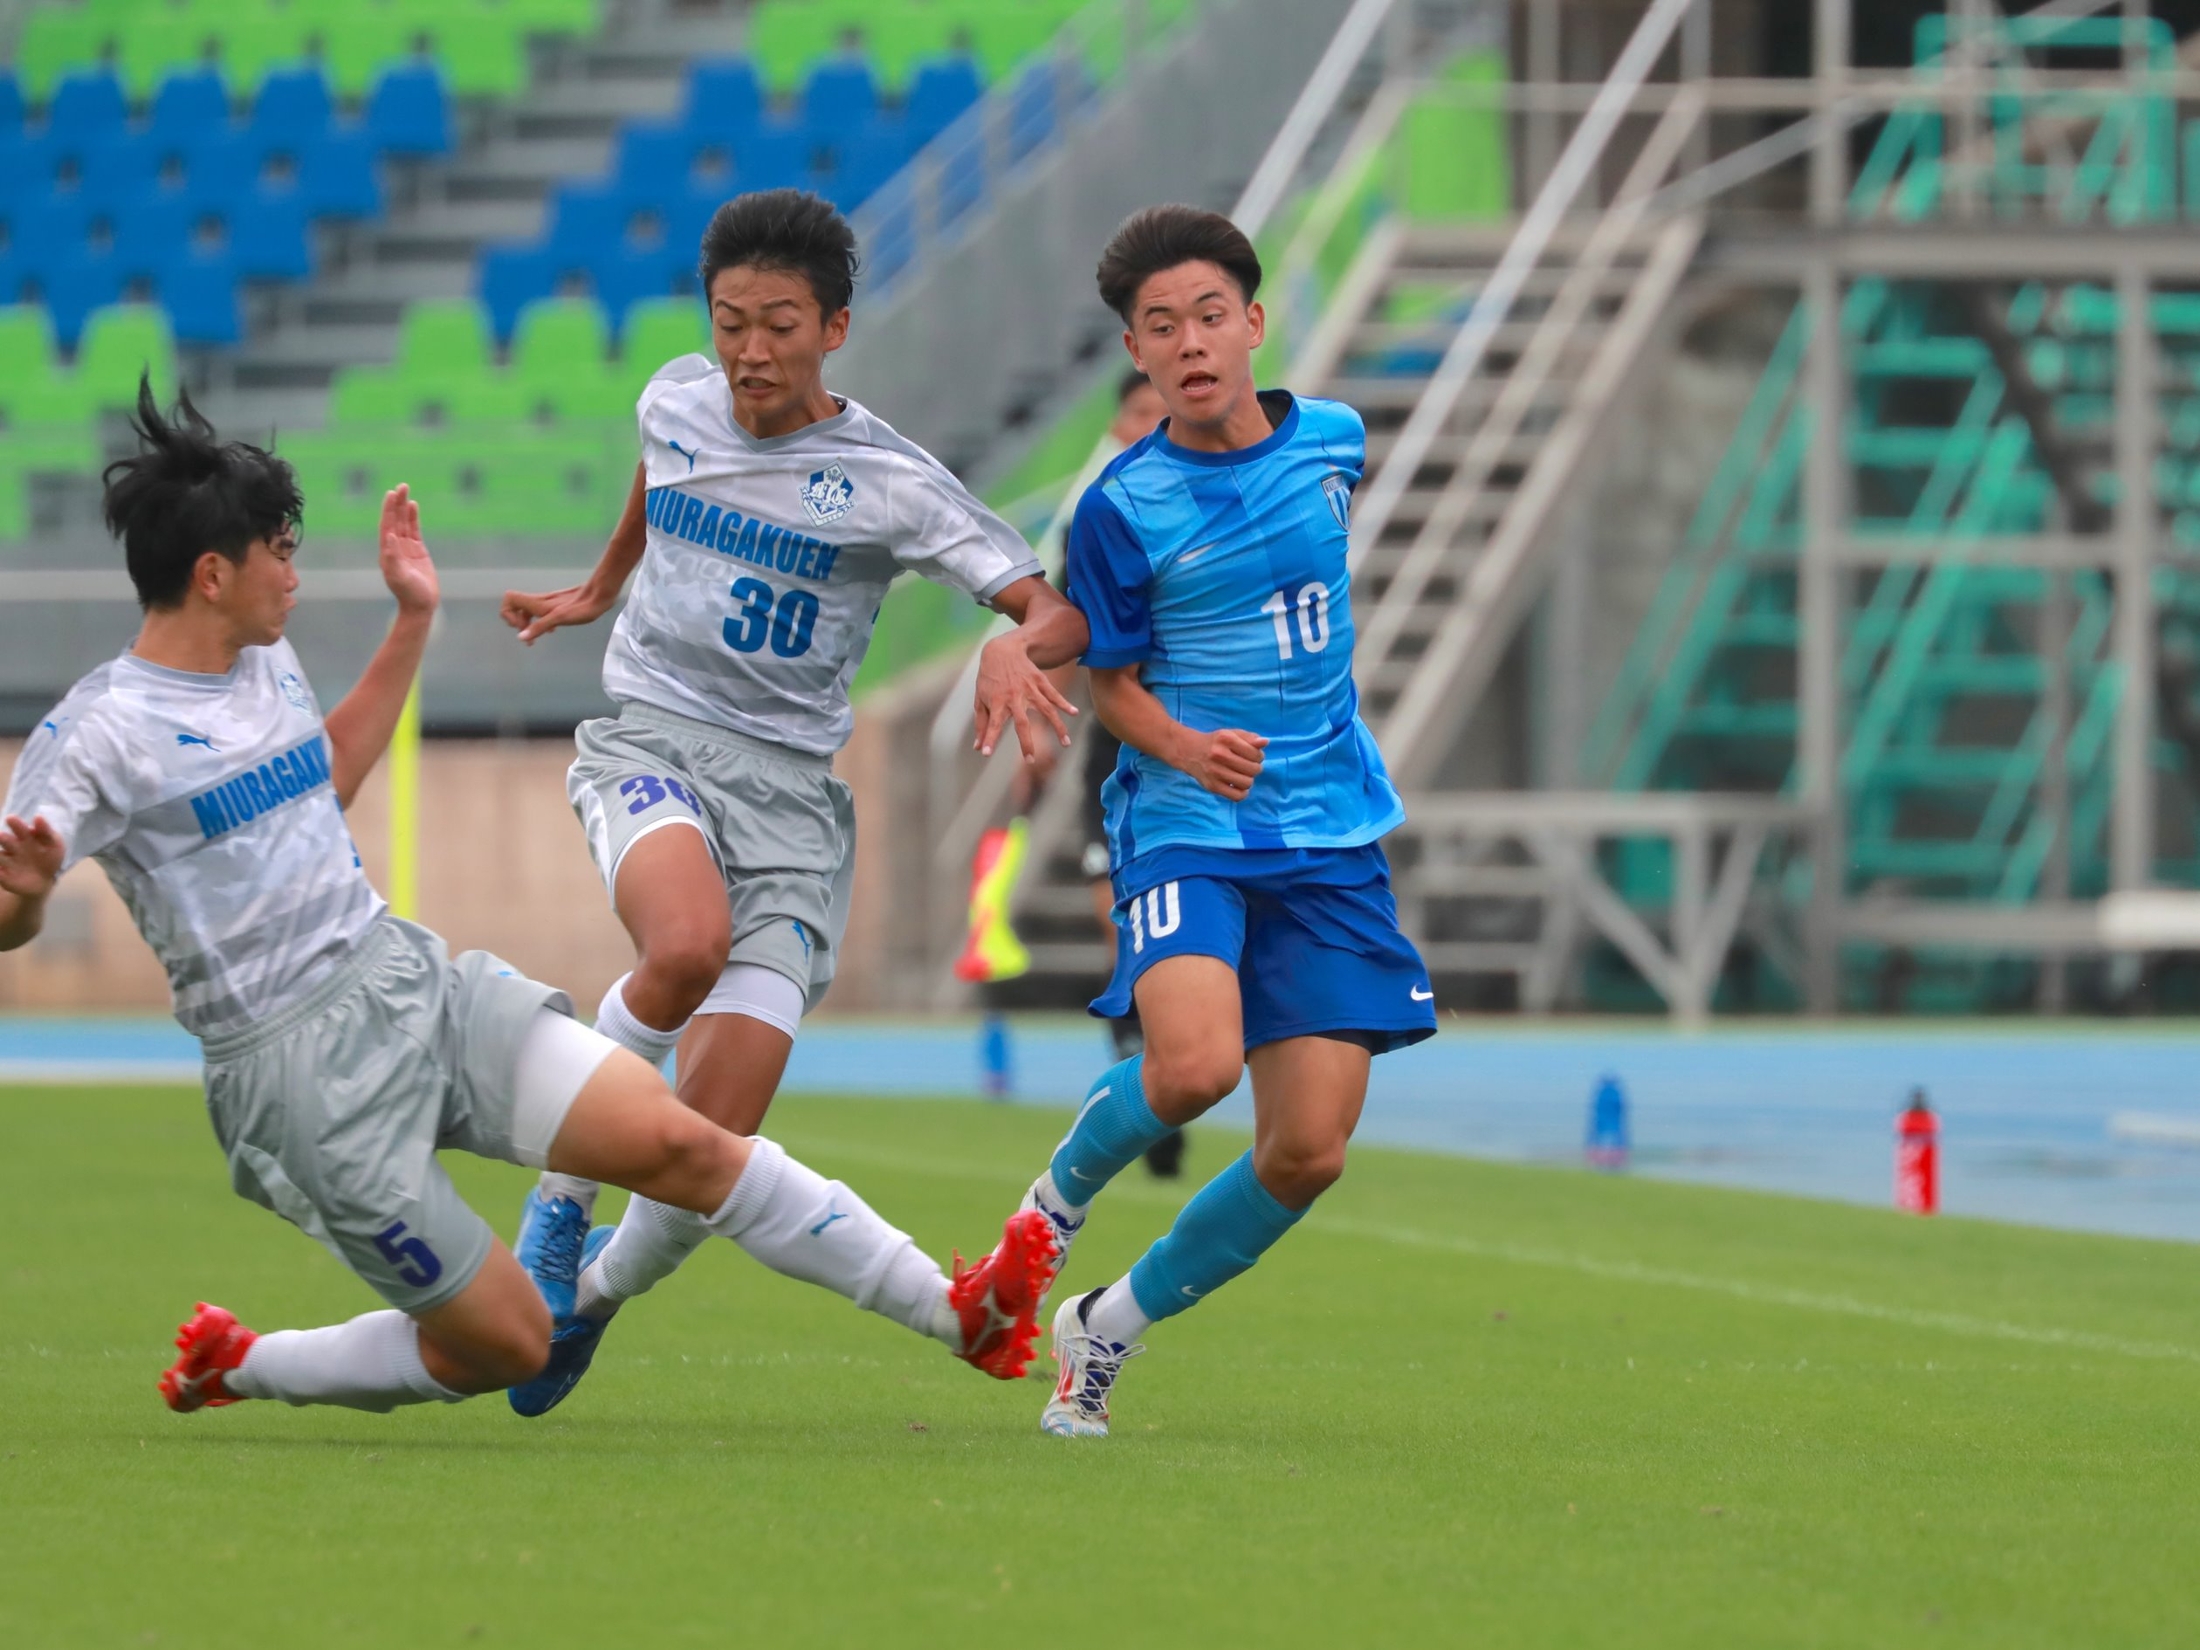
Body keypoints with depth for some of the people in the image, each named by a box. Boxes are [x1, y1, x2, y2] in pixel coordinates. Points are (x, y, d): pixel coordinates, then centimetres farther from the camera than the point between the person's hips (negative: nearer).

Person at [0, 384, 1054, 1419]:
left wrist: (413, 619, 28)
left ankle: (958, 1316, -5)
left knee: (679, 1141, -9)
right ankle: (235, 1365, 18)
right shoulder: (100, 733, -14)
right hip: (301, 1073, -7)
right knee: (505, 1347, -3)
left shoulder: (265, 660, 11)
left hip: (419, 981, 7)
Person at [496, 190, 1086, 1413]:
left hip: (790, 789, -1)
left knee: (711, 1154, -13)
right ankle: (562, 1193, -13)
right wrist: (599, 589, 44)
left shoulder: (888, 482, -7)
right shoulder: (676, 402, 5)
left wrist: (1020, 647, -33)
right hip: (649, 743, 1)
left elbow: (1060, 611, -10)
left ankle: (590, 1294, 18)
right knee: (687, 942, -37)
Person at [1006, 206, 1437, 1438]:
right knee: (1196, 1066, -30)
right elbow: (1111, 683, 2)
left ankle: (1110, 1327, 17)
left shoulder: (1334, 442, 4)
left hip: (1331, 838, 4)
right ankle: (1067, 1185, 5)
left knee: (1309, 1154, -4)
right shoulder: (1123, 506, -6)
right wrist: (1185, 748, -17)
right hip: (1185, 826, -4)